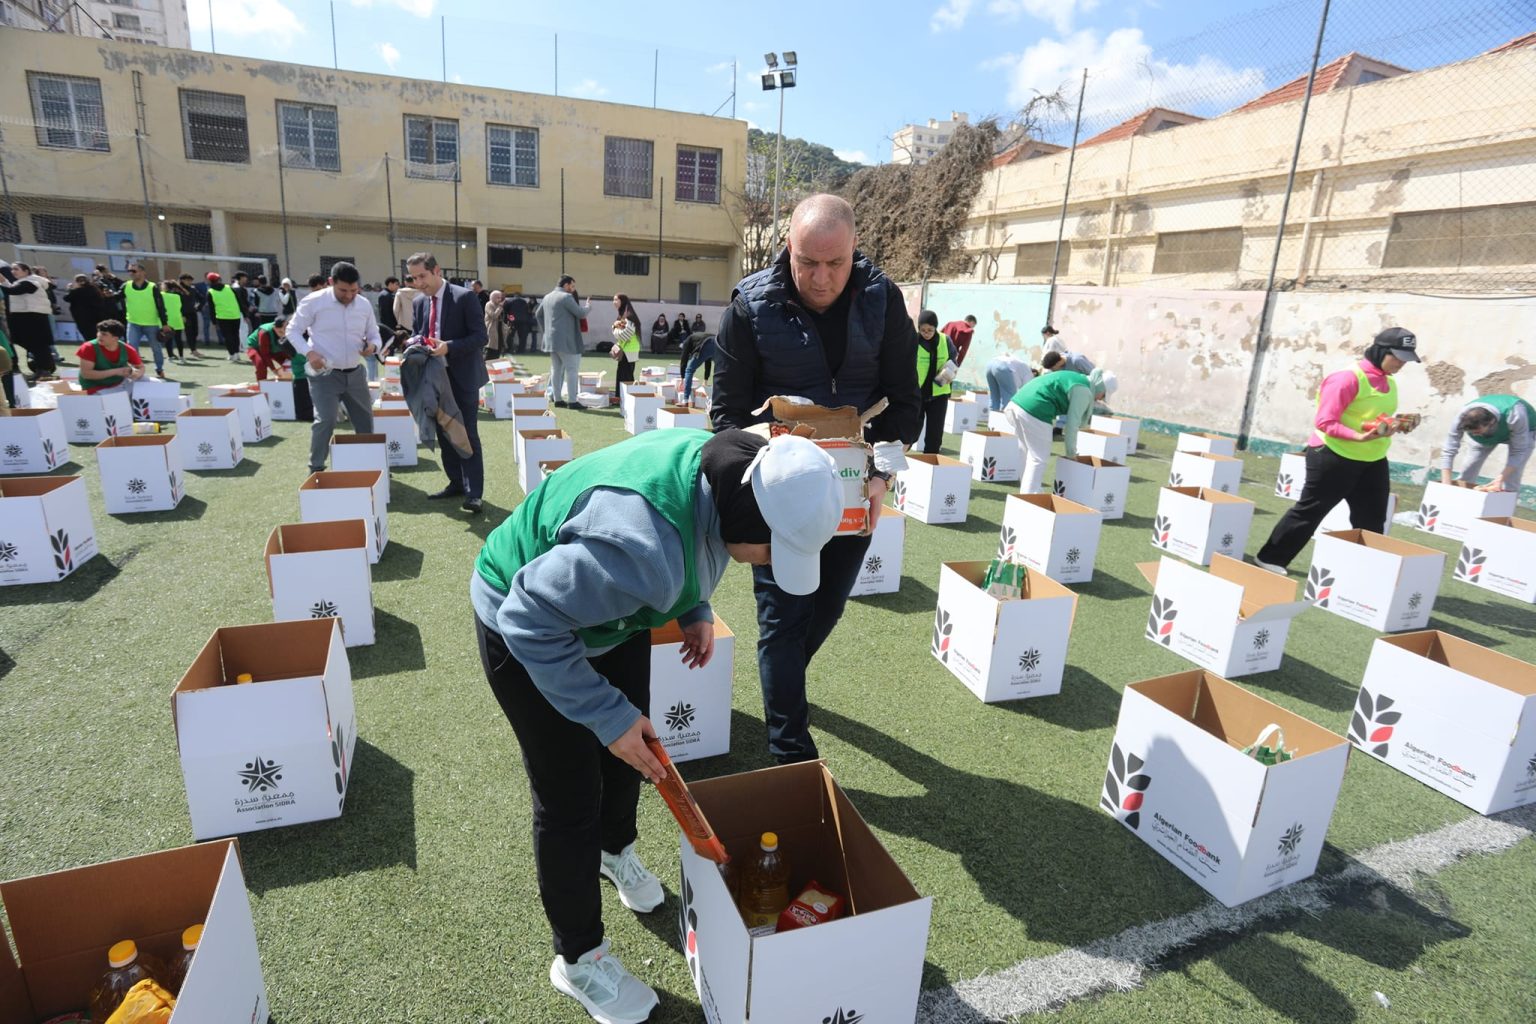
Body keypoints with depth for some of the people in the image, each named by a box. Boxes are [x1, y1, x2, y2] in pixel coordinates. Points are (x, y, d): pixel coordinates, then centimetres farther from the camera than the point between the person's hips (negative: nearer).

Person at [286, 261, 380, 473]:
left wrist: (373, 345, -12)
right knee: (325, 420, -13)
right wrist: (308, 352, -20)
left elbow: (374, 334, 12)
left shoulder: (364, 305, 2)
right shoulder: (313, 302, -10)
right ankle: (316, 468, 3)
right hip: (324, 374, -5)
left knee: (365, 418, 13)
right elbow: (293, 330, -3)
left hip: (355, 373, 5)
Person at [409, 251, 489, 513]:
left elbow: (480, 336, -14)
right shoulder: (419, 302, 9)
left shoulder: (465, 296, -10)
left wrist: (449, 347, -25)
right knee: (444, 434, 12)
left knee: (468, 435, -6)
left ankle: (473, 494, -5)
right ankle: (456, 483, 24)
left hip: (463, 377, -7)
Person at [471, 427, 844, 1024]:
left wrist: (694, 607, -3)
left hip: (604, 607, 8)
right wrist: (609, 715, -31)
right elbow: (532, 620, -36)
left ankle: (614, 851, 52)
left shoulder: (723, 468, -17)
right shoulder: (642, 547, -45)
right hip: (527, 628, -8)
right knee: (571, 797, 1)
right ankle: (578, 958, 26)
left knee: (628, 748, 21)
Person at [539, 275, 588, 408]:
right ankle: (572, 401, -7)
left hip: (551, 340, 8)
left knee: (556, 369, 12)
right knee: (572, 369, -4)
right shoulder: (566, 297, -12)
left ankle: (557, 399, 13)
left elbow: (539, 314, 22)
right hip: (566, 341, -8)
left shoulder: (547, 297, 14)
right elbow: (581, 314, -13)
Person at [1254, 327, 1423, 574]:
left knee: (1371, 520, 10)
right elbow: (1324, 422, -20)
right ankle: (1270, 558, 12)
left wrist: (1394, 426, 1)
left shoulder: (1389, 382, 10)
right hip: (1335, 457, -8)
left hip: (1373, 461, 8)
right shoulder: (1348, 377, -17)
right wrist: (1358, 437, -32)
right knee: (1309, 511, 0)